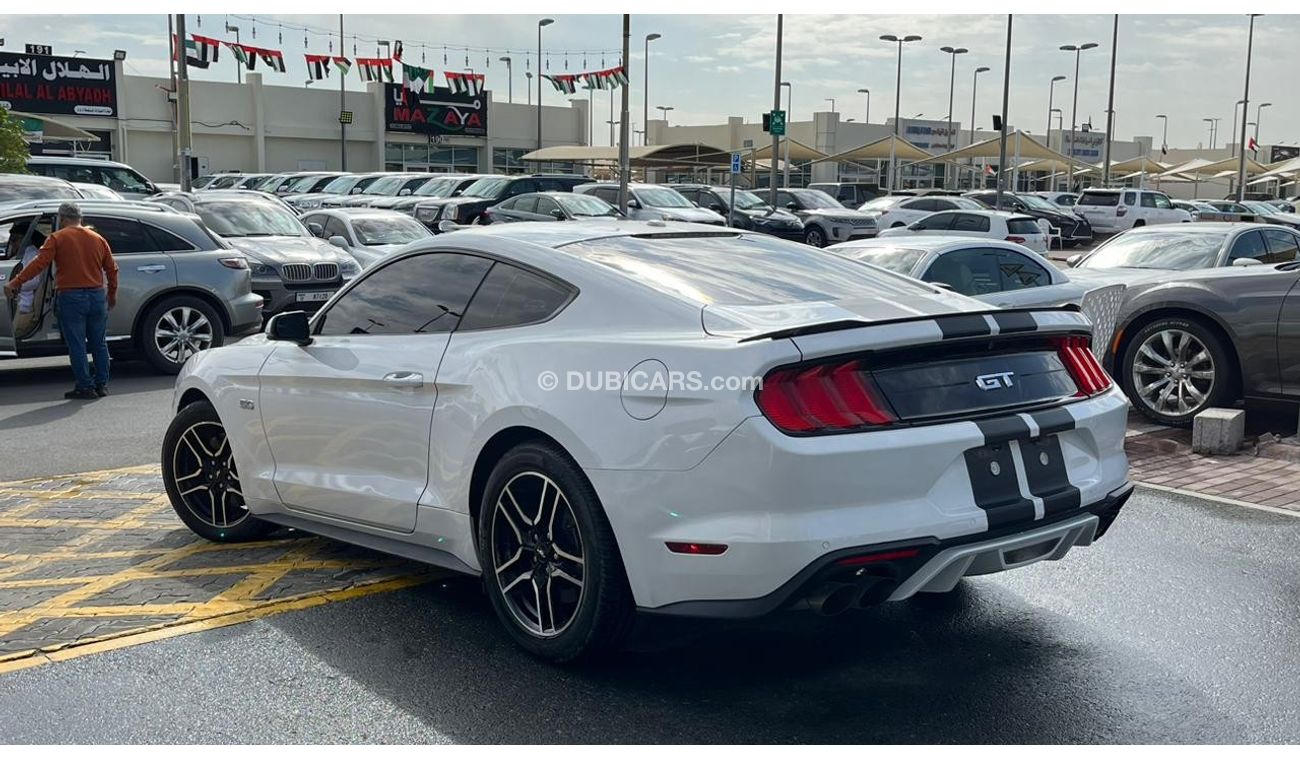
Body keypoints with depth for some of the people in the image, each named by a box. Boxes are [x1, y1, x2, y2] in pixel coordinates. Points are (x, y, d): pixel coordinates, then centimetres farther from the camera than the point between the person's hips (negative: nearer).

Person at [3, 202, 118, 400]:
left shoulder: (57, 238, -3)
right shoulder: (97, 238, 10)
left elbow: (39, 263, -12)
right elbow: (112, 268, 14)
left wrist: (15, 283, -12)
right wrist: (112, 293, 26)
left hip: (71, 297, -4)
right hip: (97, 295, 4)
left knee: (77, 345, 1)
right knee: (99, 343, 13)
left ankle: (85, 387, 2)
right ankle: (102, 384, 16)